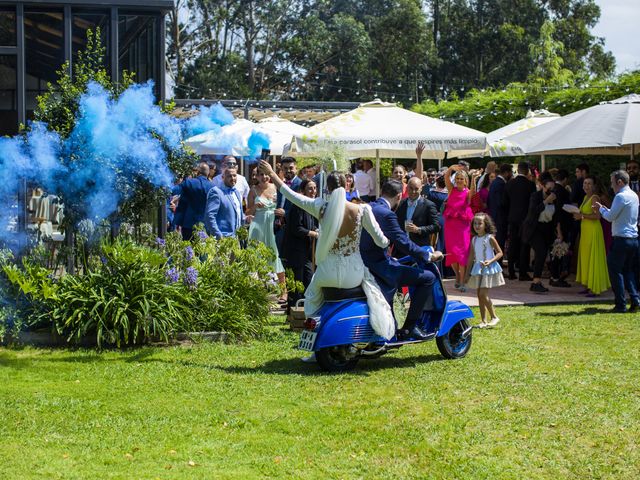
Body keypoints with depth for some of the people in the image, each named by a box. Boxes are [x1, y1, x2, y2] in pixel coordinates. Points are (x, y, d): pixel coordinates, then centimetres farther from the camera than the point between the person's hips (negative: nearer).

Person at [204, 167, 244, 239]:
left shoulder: (236, 192, 17)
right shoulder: (216, 192, -10)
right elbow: (209, 216, -18)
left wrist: (244, 219, 10)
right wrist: (218, 236, -21)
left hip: (236, 236, 8)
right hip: (223, 238, -8)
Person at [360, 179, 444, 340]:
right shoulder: (386, 214, -16)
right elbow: (403, 243, -19)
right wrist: (430, 256, -6)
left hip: (364, 265, 10)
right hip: (379, 266, -10)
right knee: (428, 277, -7)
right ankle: (409, 327, -3)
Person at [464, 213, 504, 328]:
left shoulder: (490, 238, -8)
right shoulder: (474, 239, 8)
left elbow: (500, 253, -6)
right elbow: (471, 257, 13)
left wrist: (490, 261, -22)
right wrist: (467, 274, 14)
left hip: (488, 269, -6)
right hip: (477, 269, 6)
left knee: (483, 294, -12)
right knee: (480, 295, 6)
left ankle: (494, 317, 1)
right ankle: (483, 320, 12)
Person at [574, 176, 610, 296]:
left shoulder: (595, 198, -13)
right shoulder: (586, 197, 15)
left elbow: (597, 216, -23)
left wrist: (582, 216, -19)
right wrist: (578, 215, 5)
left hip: (593, 231, -9)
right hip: (585, 230, 9)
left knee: (593, 258, -6)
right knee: (585, 258, 10)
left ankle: (595, 288, -3)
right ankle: (588, 286, 16)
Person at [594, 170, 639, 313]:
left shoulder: (621, 196, -15)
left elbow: (611, 217, -15)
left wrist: (601, 208, 2)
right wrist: (604, 208, 16)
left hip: (621, 239, -9)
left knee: (615, 271, 0)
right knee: (628, 270, 16)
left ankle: (621, 305, 1)